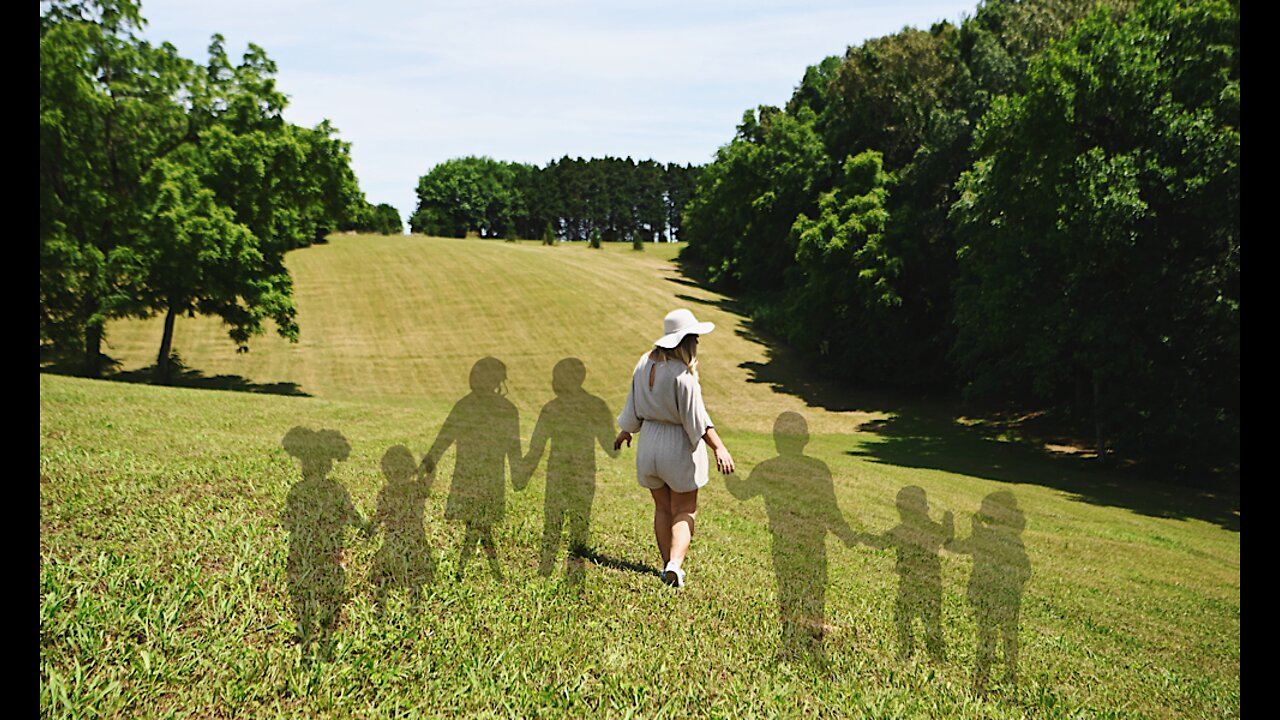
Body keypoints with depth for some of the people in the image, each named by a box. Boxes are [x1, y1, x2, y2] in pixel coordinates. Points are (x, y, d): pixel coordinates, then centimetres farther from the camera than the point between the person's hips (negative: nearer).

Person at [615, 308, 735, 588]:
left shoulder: (645, 363, 1)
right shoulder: (682, 373, -19)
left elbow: (634, 406, 12)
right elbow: (697, 418, -23)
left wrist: (626, 430, 27)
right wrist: (719, 448, -25)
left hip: (649, 443, 6)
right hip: (679, 446, -6)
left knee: (662, 508, 17)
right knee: (684, 511, 7)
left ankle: (668, 564, 20)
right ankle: (675, 563, -10)